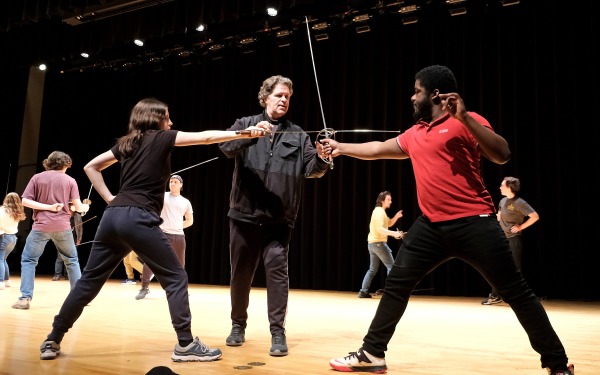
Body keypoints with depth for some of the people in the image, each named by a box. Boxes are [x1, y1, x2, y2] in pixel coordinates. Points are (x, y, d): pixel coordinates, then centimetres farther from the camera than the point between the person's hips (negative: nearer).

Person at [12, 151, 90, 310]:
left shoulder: (37, 178, 5)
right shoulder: (70, 180, 3)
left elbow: (25, 201, -4)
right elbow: (78, 207, 1)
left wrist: (48, 207, -6)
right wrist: (85, 207, 23)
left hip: (41, 226, -1)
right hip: (62, 227, 1)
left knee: (28, 260, 10)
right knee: (72, 260, 15)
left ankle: (25, 298, 0)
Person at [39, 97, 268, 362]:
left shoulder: (127, 143, 21)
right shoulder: (161, 138, 4)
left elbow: (91, 167, 27)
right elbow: (205, 137, -5)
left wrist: (110, 199, 18)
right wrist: (244, 133, -8)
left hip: (113, 216, 7)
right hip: (138, 219, -7)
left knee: (89, 281, 14)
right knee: (175, 278, 1)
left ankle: (53, 340, 20)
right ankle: (185, 344, 0)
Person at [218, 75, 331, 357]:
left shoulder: (297, 134, 8)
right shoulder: (245, 124, 6)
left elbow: (311, 169, -2)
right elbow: (226, 147, -13)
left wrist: (321, 159, -25)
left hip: (279, 218, 0)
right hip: (244, 213, 1)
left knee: (277, 269, -8)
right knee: (241, 272, 11)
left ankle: (278, 331, 2)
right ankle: (238, 324, 29)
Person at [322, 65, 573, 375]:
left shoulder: (465, 122, -4)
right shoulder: (414, 134, 16)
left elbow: (502, 155, -16)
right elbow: (379, 149, 29)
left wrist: (464, 117, -23)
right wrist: (342, 148, 35)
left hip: (473, 223, -6)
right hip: (431, 226, 7)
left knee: (515, 293, 1)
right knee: (396, 285, 5)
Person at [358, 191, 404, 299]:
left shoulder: (380, 211, 18)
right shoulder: (379, 211, -14)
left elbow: (389, 223, 21)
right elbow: (379, 229, -25)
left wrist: (396, 216, 5)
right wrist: (394, 233, -34)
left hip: (372, 243, 10)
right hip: (378, 243, -10)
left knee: (373, 269, 13)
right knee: (391, 266, -5)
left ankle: (363, 292, 11)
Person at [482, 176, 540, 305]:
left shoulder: (519, 203, -14)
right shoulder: (502, 201, 8)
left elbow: (535, 216, -18)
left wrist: (520, 227, -14)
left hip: (514, 240, -7)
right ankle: (495, 296, 19)